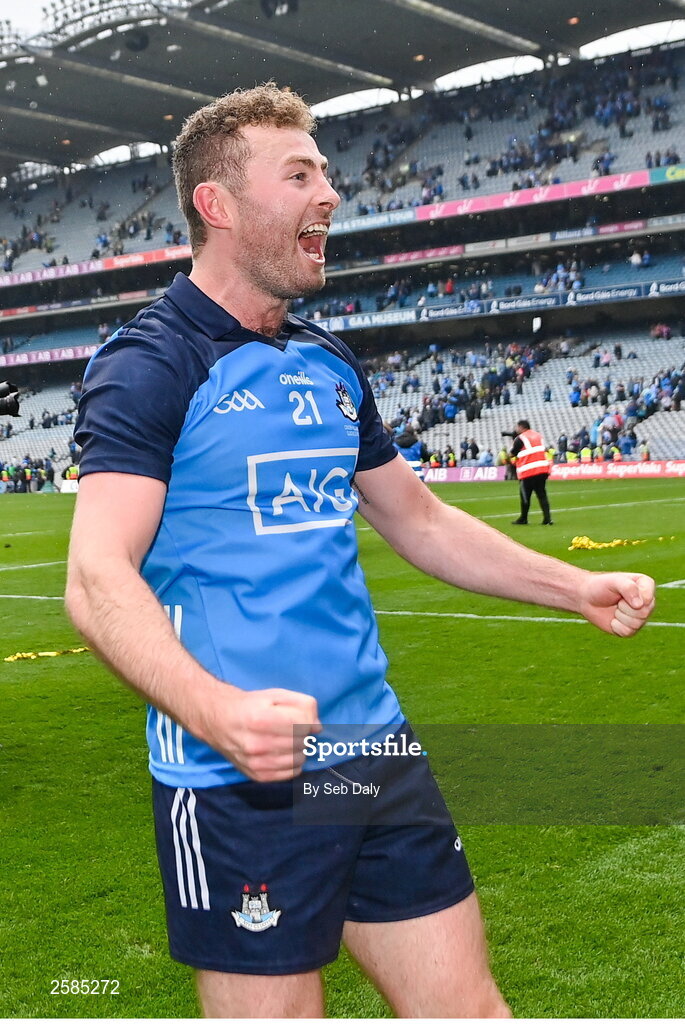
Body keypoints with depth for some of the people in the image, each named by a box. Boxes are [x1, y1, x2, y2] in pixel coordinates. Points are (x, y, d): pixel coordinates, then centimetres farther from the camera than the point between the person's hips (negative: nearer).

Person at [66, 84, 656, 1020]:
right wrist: (215, 710, -36)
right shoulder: (149, 365, -9)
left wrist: (576, 587, 13)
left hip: (378, 757, 7)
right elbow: (98, 578, -19)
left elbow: (417, 518, 23)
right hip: (239, 783, -6)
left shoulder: (330, 366, 13)